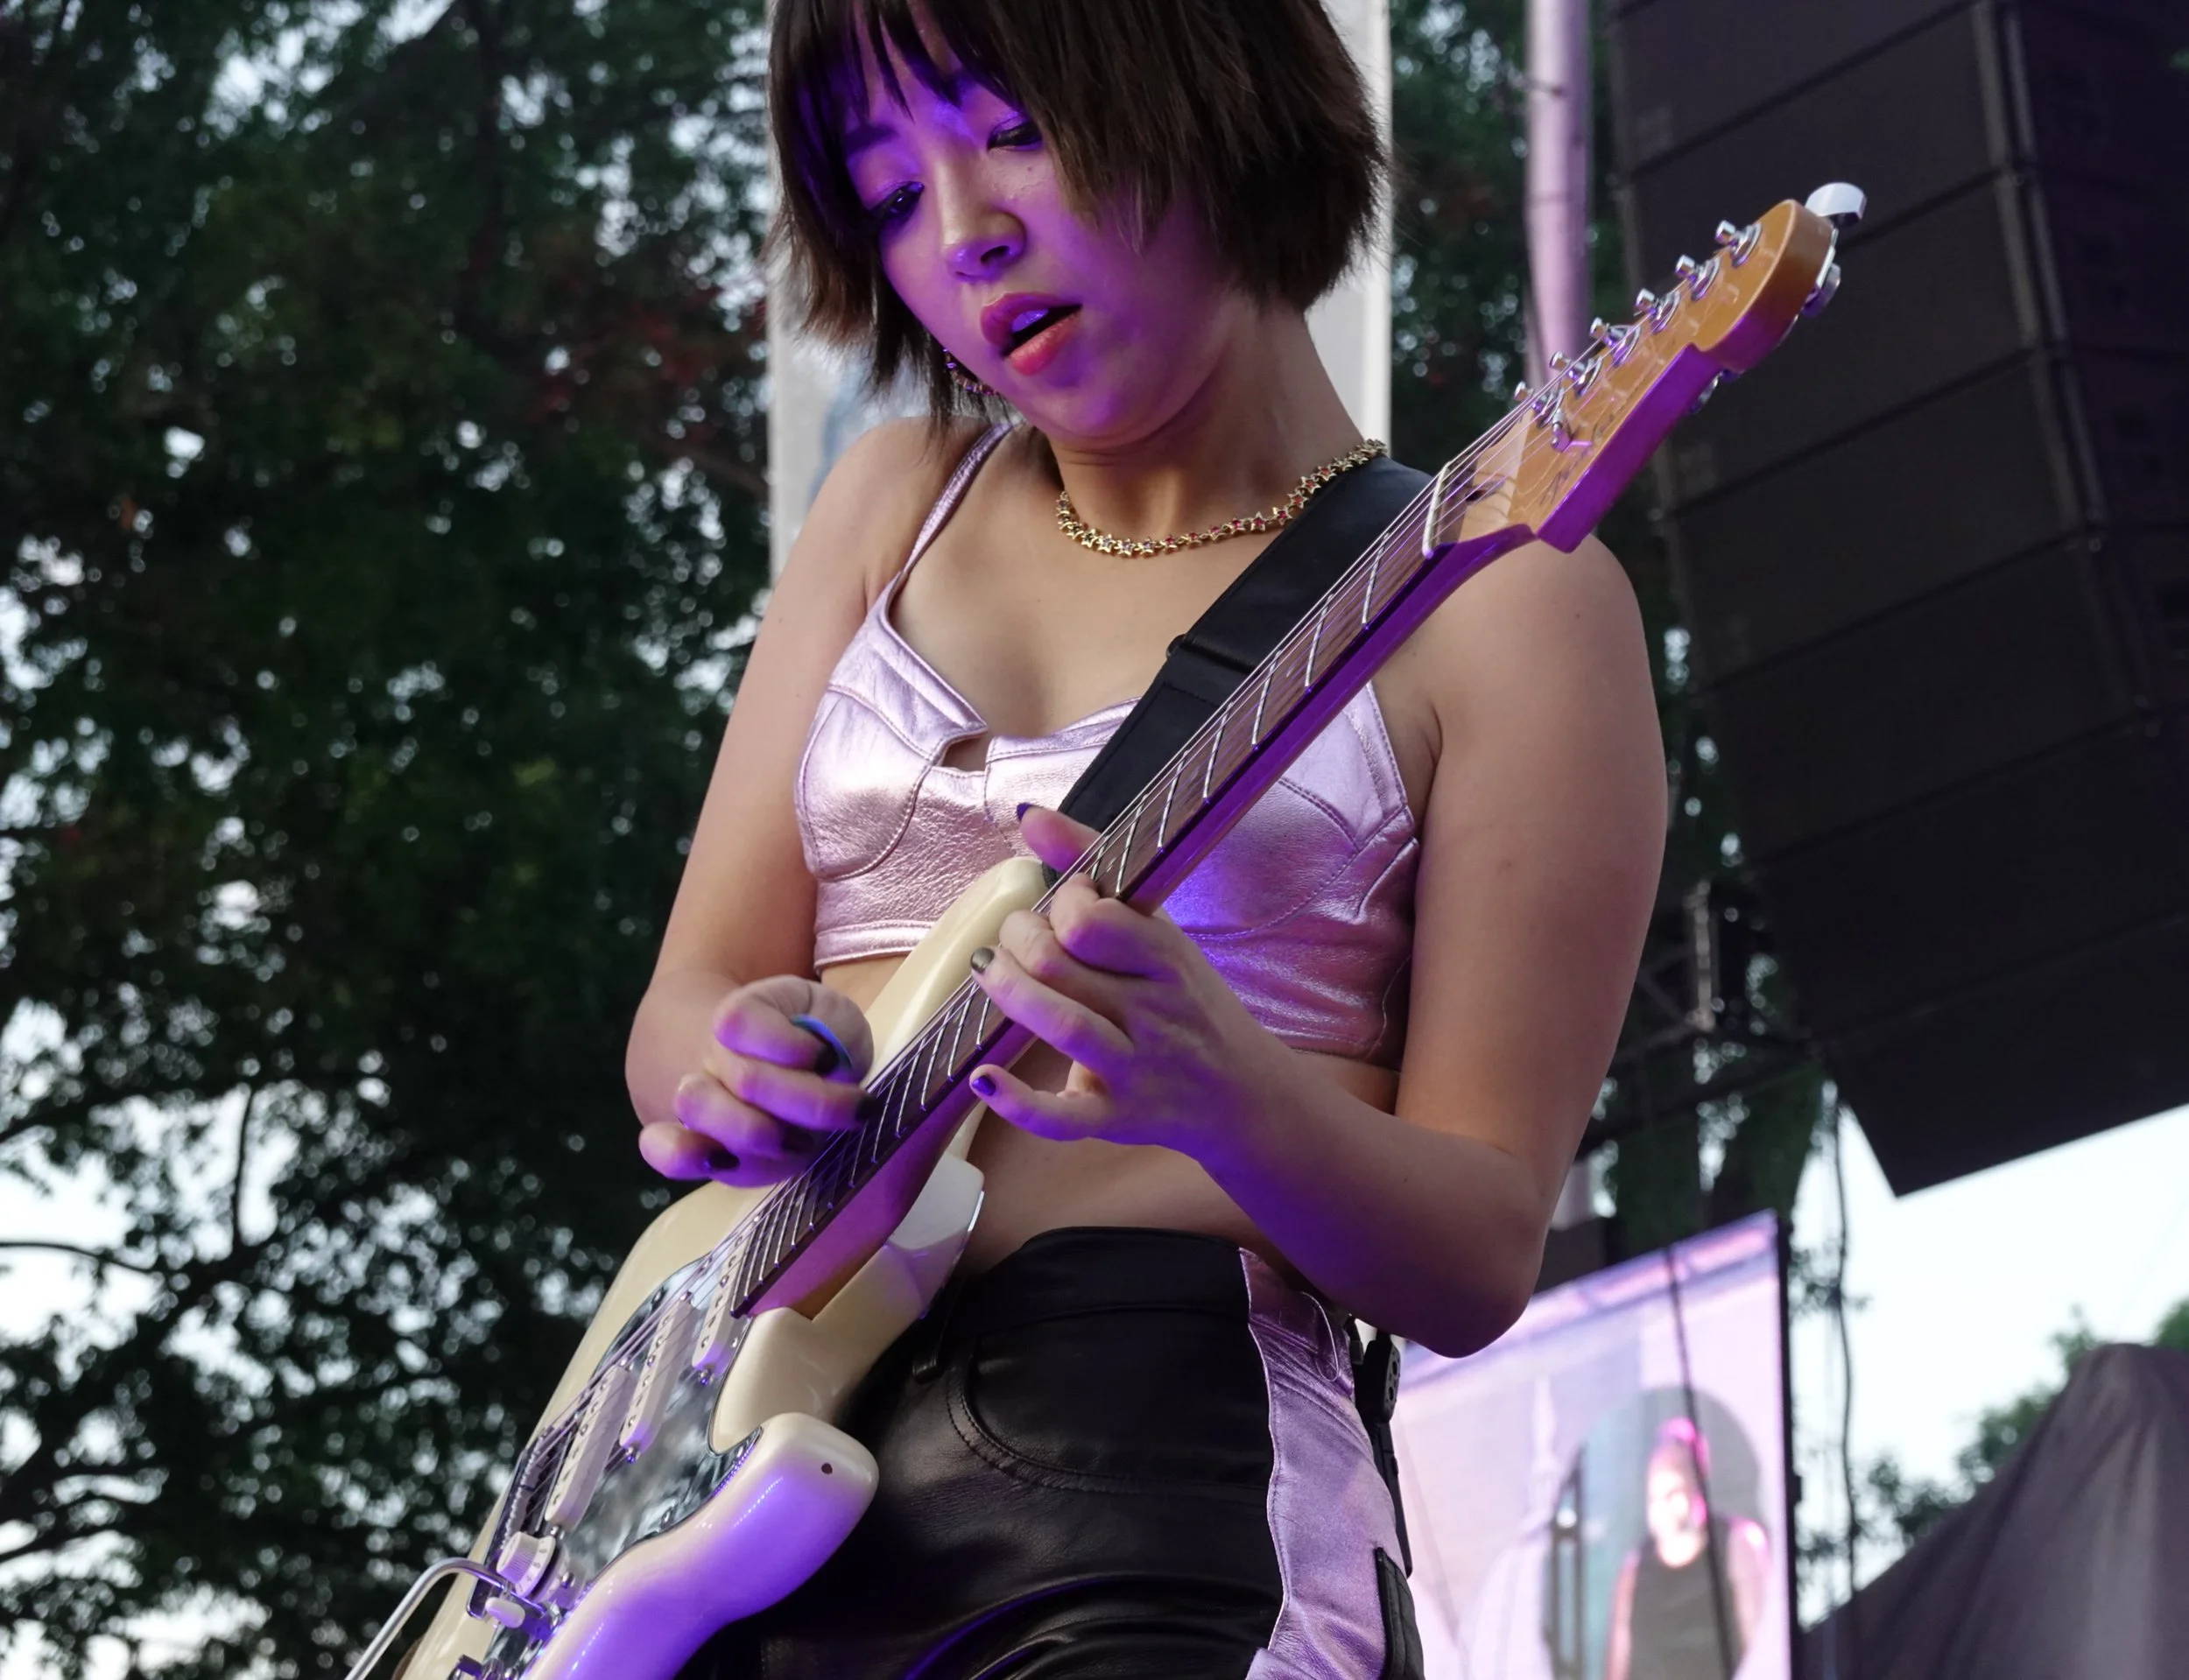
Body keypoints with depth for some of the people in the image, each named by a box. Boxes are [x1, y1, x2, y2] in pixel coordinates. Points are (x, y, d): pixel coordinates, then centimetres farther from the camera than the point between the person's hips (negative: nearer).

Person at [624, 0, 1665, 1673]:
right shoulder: (899, 505, 17)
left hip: (1152, 1470, -5)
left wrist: (1217, 1088, -23)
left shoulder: (1494, 602, 0)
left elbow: (1477, 1257, -3)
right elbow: (684, 1006, 13)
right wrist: (736, 1080, -10)